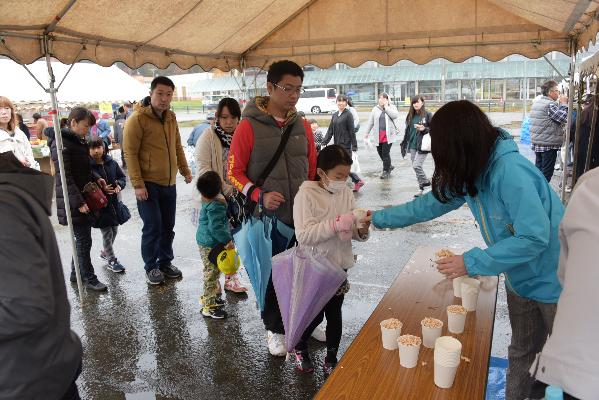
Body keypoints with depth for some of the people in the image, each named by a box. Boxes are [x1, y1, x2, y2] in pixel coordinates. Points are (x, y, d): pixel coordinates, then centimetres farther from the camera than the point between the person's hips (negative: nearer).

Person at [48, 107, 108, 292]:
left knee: (82, 238, 16)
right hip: (74, 202, -9)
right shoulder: (62, 143, -16)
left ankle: (77, 273, 29)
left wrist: (95, 179, 6)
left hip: (84, 198, 9)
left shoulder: (78, 140, 12)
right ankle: (89, 279, 10)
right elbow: (65, 176, -21)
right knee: (84, 240, -1)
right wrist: (79, 202, -23)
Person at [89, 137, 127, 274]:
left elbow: (123, 177, 11)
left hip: (114, 202, 6)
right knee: (107, 233, 1)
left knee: (114, 230, 18)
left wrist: (119, 185, -9)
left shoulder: (111, 163, 1)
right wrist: (101, 189, -25)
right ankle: (111, 260, 15)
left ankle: (105, 252, 42)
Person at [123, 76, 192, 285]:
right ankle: (151, 267, 15)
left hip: (169, 183, 7)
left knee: (168, 226, 13)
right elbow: (130, 153, -14)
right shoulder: (137, 119, -12)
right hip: (148, 185, -6)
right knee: (153, 227, -2)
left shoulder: (171, 117, 10)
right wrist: (138, 184, -18)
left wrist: (185, 170, 14)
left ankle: (165, 262, 29)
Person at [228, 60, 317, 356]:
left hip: (302, 218, 4)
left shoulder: (302, 126, 5)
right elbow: (235, 172, -6)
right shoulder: (249, 126, -8)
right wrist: (260, 196, -20)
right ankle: (276, 330, 29)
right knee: (273, 276, 7)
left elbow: (313, 168, 13)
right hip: (268, 219, -3)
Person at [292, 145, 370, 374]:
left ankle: (331, 360, 35)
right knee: (315, 314, 9)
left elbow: (353, 232, 5)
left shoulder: (346, 193, 1)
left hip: (339, 265, 4)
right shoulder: (306, 195, -15)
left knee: (335, 314, 14)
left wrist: (362, 230, -18)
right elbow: (304, 235, -24)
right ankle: (299, 347, 39)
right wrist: (337, 224, -31)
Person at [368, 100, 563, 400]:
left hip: (553, 282, -7)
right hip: (521, 280, 8)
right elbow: (432, 204, 5)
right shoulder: (471, 172, -5)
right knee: (522, 353, 21)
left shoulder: (510, 172, -32)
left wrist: (471, 263, -28)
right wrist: (379, 218, 9)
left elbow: (534, 237, -32)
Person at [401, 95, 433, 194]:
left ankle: (426, 183, 4)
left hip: (423, 146, -6)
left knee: (417, 166, -16)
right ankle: (422, 188, 19)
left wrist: (424, 129, -19)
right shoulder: (410, 116, 10)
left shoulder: (428, 115, -6)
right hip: (412, 146, 6)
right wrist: (404, 144, 17)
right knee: (415, 167, 8)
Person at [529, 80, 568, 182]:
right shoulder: (550, 104, -15)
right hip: (549, 144, -9)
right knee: (546, 173, -3)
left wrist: (561, 104, 14)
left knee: (538, 169, 15)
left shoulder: (536, 103, 13)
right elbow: (563, 118, -16)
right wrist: (564, 104, -5)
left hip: (536, 143, 9)